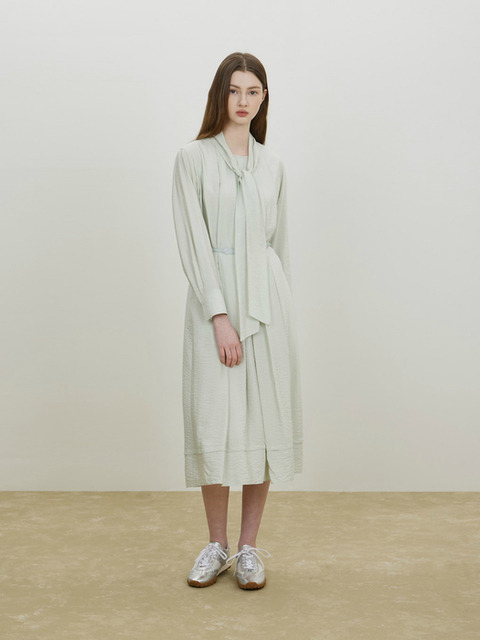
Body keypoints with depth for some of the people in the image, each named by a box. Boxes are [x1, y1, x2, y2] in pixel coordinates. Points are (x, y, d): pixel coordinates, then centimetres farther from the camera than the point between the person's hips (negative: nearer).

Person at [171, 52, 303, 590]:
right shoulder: (193, 157, 0)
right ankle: (216, 545, 18)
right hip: (212, 298, -3)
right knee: (214, 420, 0)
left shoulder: (272, 165, 12)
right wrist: (219, 315, -14)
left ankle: (249, 547, 16)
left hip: (266, 298, 3)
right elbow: (193, 241, -8)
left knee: (264, 416, 3)